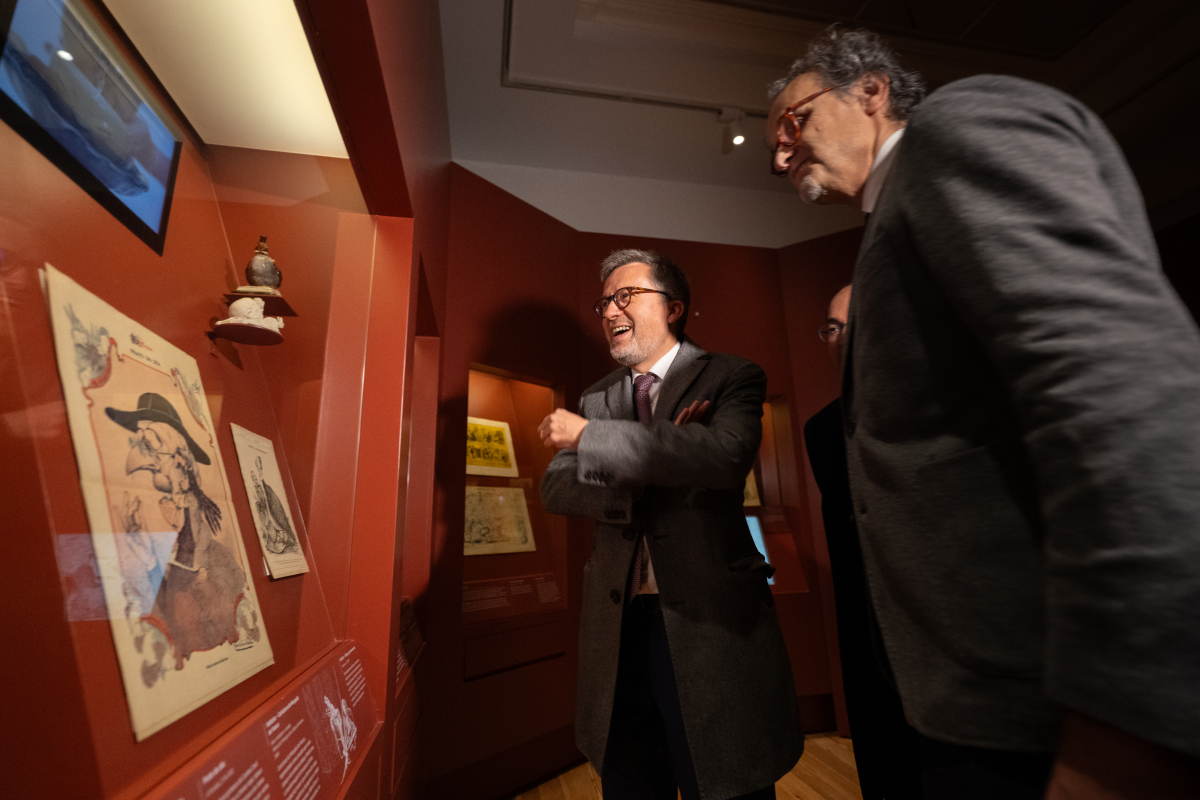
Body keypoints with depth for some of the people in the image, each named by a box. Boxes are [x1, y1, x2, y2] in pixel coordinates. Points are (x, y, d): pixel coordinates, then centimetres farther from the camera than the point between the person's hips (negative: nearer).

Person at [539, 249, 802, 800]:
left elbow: (726, 453, -22)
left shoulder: (730, 377, -2)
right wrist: (655, 461, -16)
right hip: (616, 628, 5)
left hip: (710, 624, -4)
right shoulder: (595, 398, 11)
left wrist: (587, 435, -20)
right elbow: (555, 488, 2)